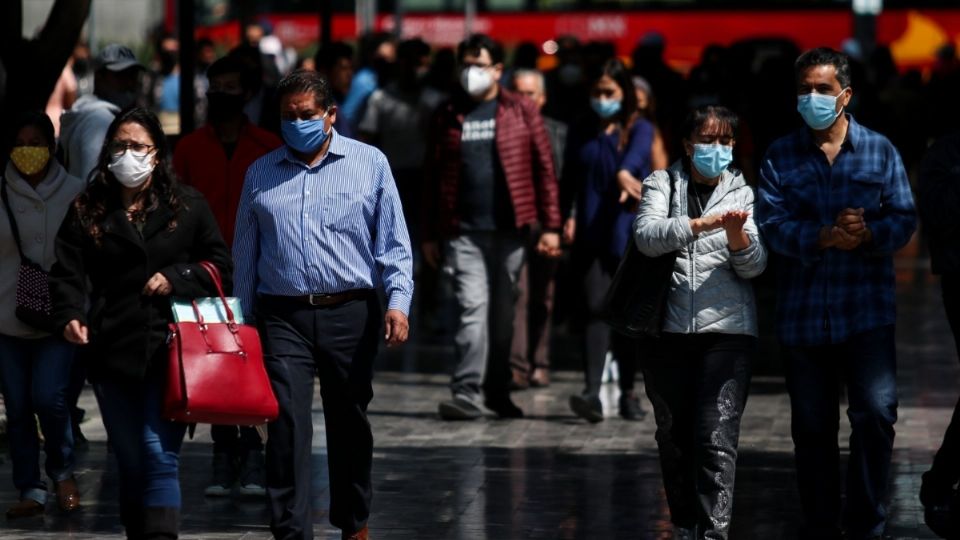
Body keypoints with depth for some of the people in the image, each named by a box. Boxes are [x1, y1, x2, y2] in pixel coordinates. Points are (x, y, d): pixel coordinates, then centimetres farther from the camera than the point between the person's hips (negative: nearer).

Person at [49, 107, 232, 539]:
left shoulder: (187, 205, 5)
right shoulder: (87, 211, 7)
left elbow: (219, 265, 8)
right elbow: (67, 274, 1)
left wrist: (175, 278, -8)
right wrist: (70, 316, -17)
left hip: (169, 350, -2)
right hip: (111, 352, 2)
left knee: (160, 454, -12)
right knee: (130, 461, 10)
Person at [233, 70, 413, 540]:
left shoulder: (370, 164, 4)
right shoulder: (260, 174, 11)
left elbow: (393, 243, 2)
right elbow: (245, 253, 15)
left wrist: (398, 301, -10)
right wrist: (242, 319, 12)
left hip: (350, 314, 0)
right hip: (284, 318, 0)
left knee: (350, 424, 12)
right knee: (287, 426, -10)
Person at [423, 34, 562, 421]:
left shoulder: (522, 113, 4)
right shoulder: (448, 115, 8)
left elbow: (544, 170, 2)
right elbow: (433, 176, 11)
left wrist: (551, 226, -4)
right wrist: (429, 234, 9)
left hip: (509, 228, 0)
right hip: (463, 232, 0)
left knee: (503, 314, 8)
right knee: (473, 308, -11)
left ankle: (498, 394, 18)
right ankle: (466, 394, -14)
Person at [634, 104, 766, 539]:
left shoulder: (743, 193, 9)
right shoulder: (662, 183, 9)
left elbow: (754, 265, 0)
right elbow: (647, 235, -10)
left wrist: (736, 234, -21)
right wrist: (699, 223, -24)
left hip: (727, 330, -2)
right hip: (669, 330, 2)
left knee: (718, 439, -14)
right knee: (674, 437, 10)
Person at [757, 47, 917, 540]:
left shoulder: (880, 151, 5)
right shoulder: (780, 156, 5)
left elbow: (903, 219, -1)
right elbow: (771, 223, -6)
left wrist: (867, 234, -22)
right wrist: (825, 237, -23)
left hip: (867, 309, -1)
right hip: (803, 311, 1)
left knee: (876, 412, -13)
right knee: (812, 425, 10)